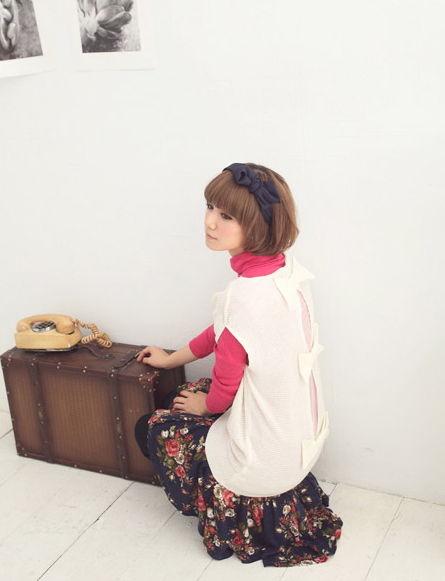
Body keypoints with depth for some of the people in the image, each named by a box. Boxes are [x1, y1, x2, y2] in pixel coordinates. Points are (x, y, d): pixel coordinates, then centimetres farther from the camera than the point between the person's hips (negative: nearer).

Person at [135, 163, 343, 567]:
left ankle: (244, 507, 16)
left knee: (152, 429, 12)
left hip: (268, 454, -8)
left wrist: (204, 404, 5)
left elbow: (225, 386, -19)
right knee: (189, 394, 28)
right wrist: (171, 359, 23)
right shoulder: (285, 269, -5)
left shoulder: (248, 296, -33)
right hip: (303, 434, 8)